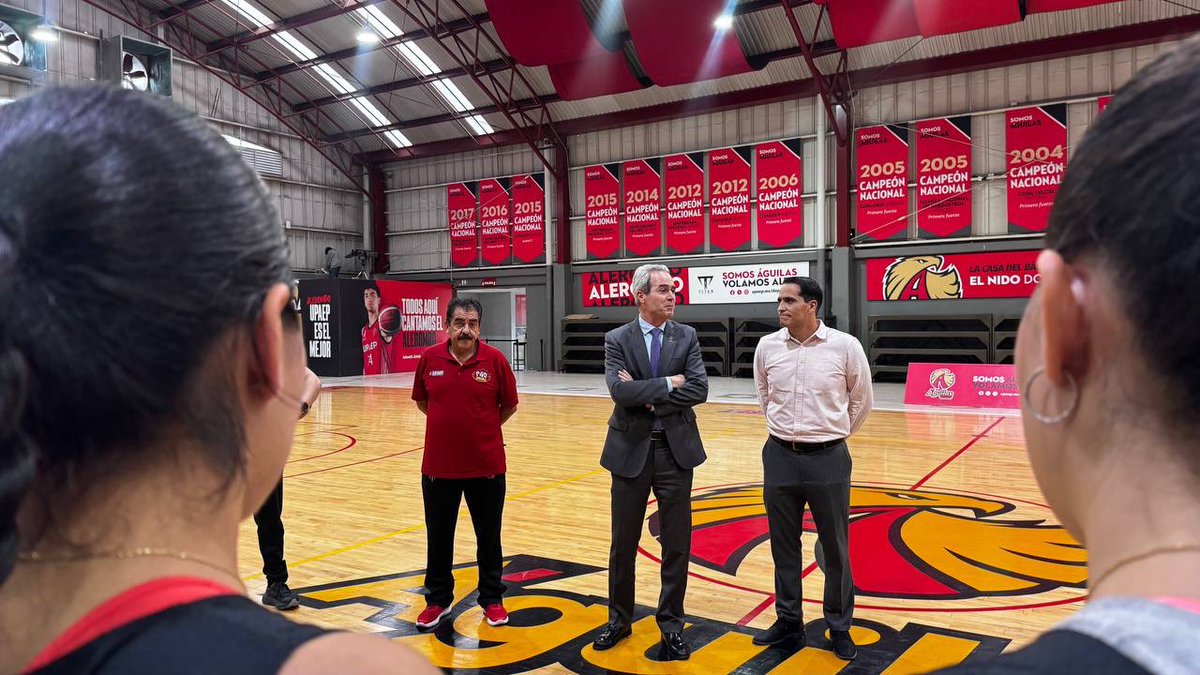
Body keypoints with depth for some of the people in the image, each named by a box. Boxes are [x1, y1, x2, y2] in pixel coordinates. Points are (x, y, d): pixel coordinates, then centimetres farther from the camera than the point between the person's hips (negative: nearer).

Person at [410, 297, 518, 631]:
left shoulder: (494, 359, -8)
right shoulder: (429, 358, -3)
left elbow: (509, 406, 2)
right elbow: (421, 401, 11)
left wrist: (482, 428, 9)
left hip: (486, 465, -1)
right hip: (438, 465, 2)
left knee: (489, 537, 12)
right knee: (438, 537, 14)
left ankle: (492, 599, 29)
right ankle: (438, 599, 32)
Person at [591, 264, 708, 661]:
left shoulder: (686, 337, 2)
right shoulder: (617, 340, -3)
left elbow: (699, 390, -10)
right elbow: (620, 391, -18)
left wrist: (648, 396, -16)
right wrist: (668, 383, -15)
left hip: (676, 449, 1)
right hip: (631, 450, -1)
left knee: (677, 544, 8)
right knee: (623, 543, 11)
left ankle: (671, 624, 25)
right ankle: (620, 620, 31)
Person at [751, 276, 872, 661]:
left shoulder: (845, 346, -10)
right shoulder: (767, 346, -2)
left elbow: (862, 400, 5)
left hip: (828, 459, -2)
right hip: (780, 457, 3)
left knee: (835, 549, 9)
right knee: (784, 546, 12)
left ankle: (839, 629, 25)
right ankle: (788, 622, 29)